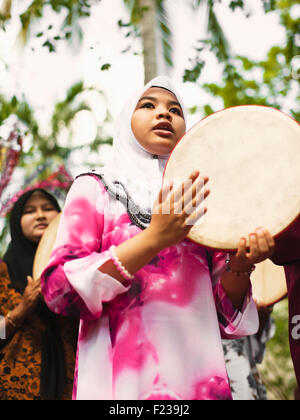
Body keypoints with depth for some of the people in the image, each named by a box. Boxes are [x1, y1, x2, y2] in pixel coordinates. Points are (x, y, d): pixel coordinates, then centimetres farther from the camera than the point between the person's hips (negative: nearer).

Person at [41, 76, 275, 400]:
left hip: (201, 380, 4)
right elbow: (59, 291, -11)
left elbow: (226, 316, 12)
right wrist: (154, 238, -20)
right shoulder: (95, 188, 2)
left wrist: (239, 267, -9)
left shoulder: (199, 203, 12)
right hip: (120, 383, -3)